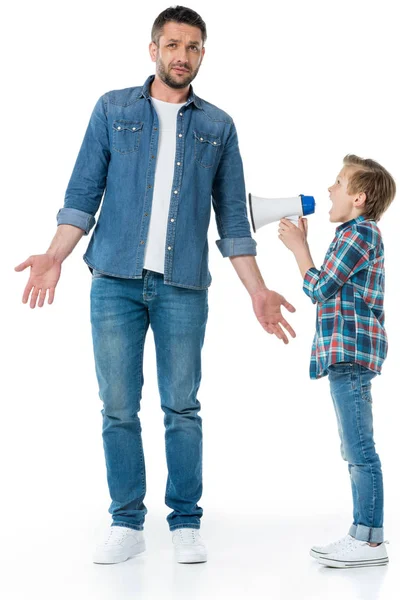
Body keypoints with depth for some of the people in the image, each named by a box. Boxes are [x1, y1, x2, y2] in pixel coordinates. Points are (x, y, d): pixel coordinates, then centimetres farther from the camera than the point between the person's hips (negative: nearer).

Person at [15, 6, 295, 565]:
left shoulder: (218, 126, 11)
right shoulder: (113, 109, 9)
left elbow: (232, 218, 12)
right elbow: (83, 193, 6)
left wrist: (258, 291, 5)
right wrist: (55, 257, -8)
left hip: (184, 287, 0)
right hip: (116, 282, 0)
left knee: (182, 408, 2)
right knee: (118, 407, 2)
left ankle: (185, 523, 12)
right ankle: (126, 523, 13)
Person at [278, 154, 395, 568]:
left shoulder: (359, 234, -11)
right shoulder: (359, 233, 21)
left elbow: (320, 289, -12)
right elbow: (326, 286, 19)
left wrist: (298, 246, -1)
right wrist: (302, 245, 18)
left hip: (350, 351, -11)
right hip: (347, 353, 11)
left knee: (359, 450, -9)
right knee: (355, 451, 13)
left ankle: (370, 541, -5)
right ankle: (363, 534, 20)